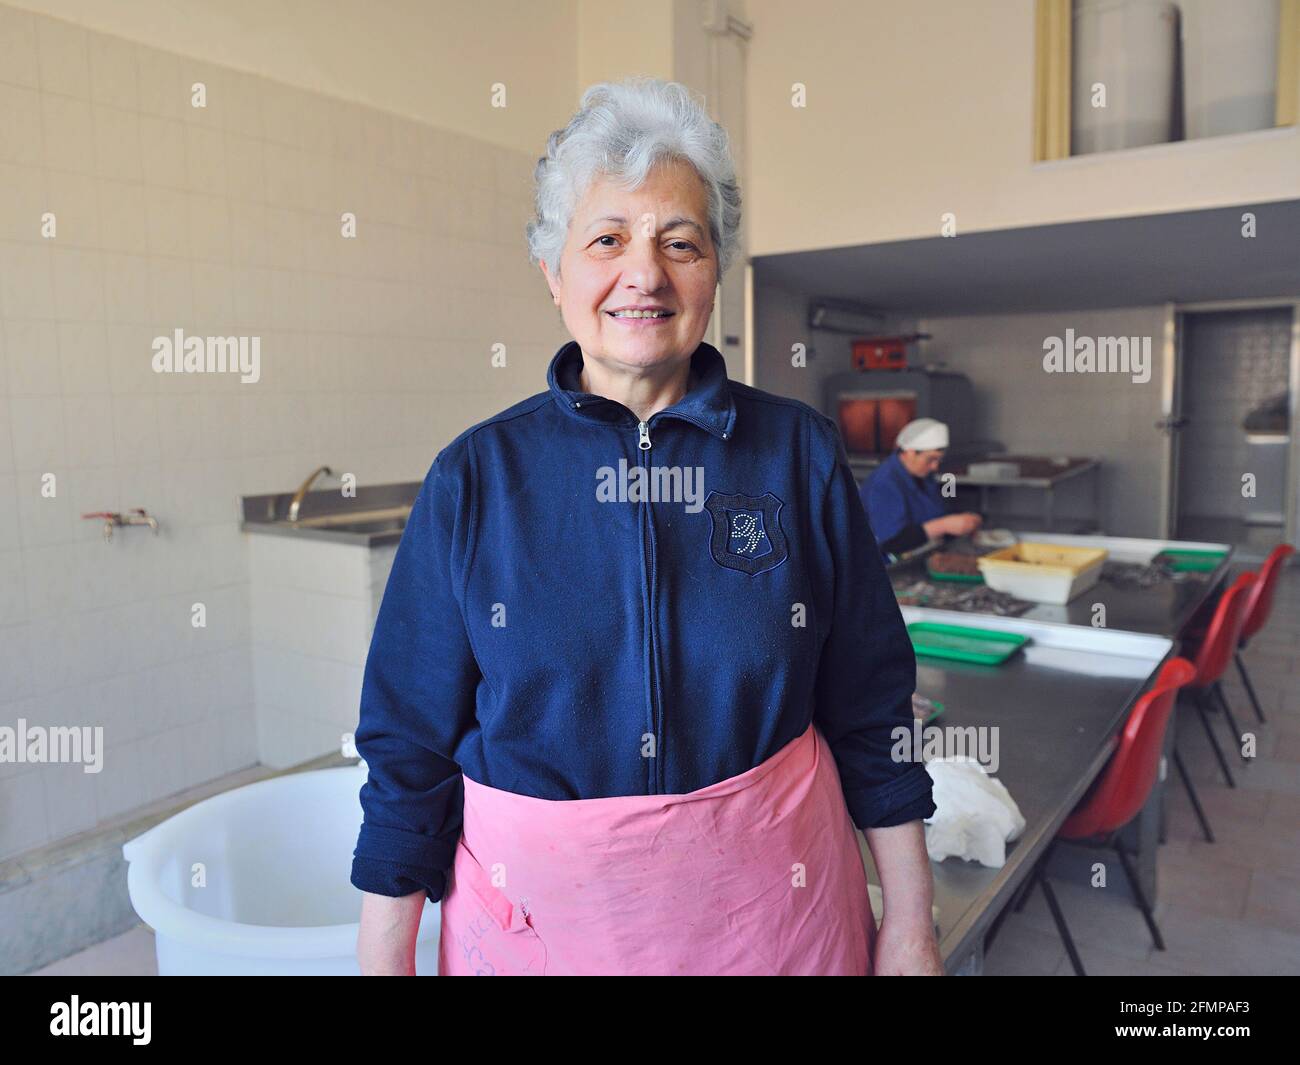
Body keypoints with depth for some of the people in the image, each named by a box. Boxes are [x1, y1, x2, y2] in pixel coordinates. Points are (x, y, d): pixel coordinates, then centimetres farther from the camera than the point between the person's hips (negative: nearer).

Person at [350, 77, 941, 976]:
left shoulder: (802, 454, -7)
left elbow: (869, 711, -1)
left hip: (771, 905, 1)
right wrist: (384, 957, -1)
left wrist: (911, 923, 3)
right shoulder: (476, 475, -8)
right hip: (539, 917, 0)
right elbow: (411, 743, -3)